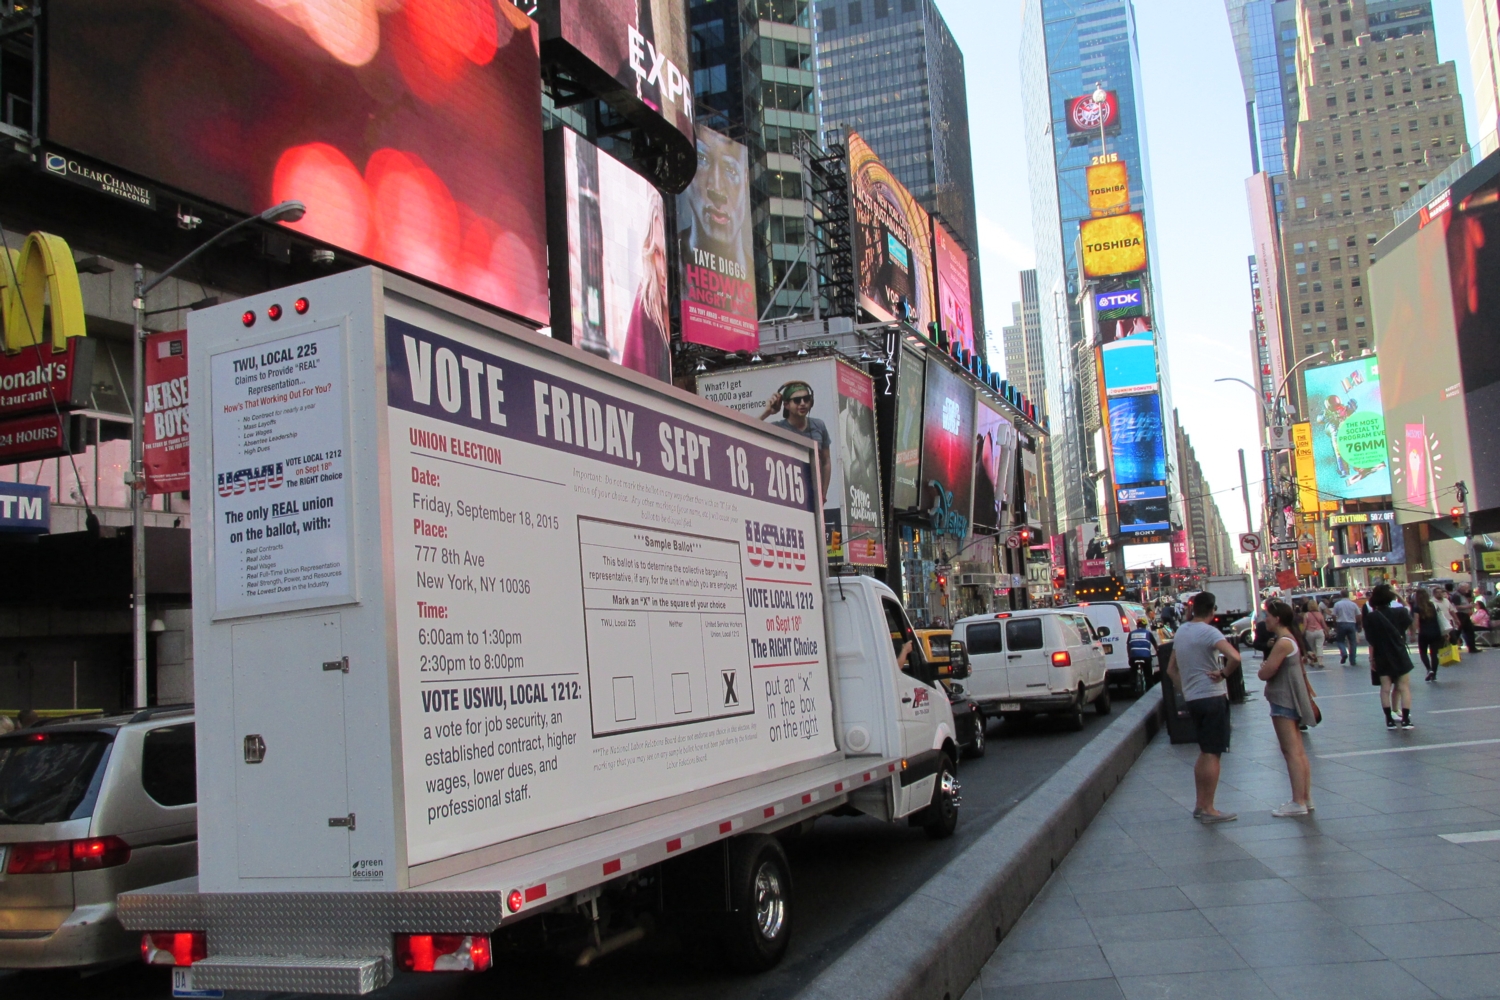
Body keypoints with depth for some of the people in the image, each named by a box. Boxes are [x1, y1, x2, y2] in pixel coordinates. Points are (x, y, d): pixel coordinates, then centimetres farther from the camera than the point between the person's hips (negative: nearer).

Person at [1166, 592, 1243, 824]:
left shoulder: (1180, 632, 10)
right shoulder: (1209, 632, -14)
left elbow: (1171, 669, 19)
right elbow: (1234, 657, -30)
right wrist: (1223, 673, -14)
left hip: (1192, 698, 8)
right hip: (1212, 697, -8)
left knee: (1205, 753, 17)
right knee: (1212, 754, -2)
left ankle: (1200, 805, 20)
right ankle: (1208, 810, 0)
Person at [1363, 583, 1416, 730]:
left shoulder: (1371, 617, -7)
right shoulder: (1399, 612, -6)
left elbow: (1370, 640, -7)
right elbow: (1409, 622, 16)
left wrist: (1371, 658, 0)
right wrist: (1404, 603, 19)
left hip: (1382, 657, 1)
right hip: (1399, 654, -1)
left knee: (1385, 688, 6)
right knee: (1404, 687, 4)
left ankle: (1389, 720, 6)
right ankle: (1405, 720, -1)